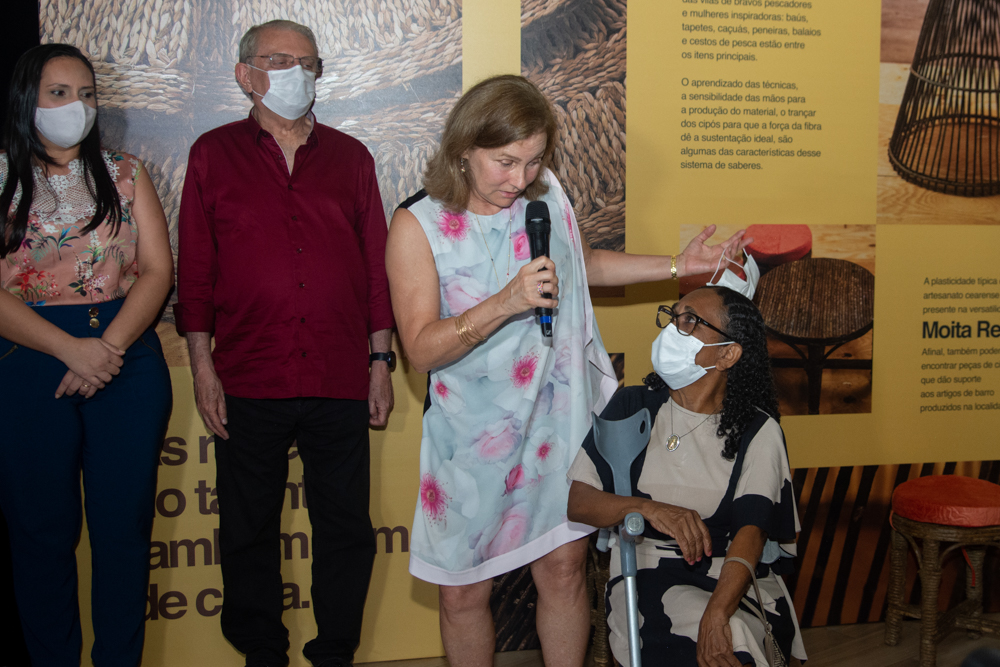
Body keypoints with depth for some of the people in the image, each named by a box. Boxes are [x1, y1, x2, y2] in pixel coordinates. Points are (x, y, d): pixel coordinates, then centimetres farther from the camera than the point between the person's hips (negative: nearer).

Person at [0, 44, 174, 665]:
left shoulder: (125, 174, 9)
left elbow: (159, 270, 1)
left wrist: (110, 346, -13)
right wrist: (71, 350, -17)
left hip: (127, 361, 1)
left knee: (124, 526, 5)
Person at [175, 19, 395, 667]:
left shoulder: (350, 157, 10)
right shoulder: (214, 154, 6)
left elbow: (377, 263, 10)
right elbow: (195, 269, 4)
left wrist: (380, 359, 5)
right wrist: (203, 367, -1)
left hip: (341, 384, 1)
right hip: (249, 384, -1)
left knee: (347, 532, 7)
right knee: (249, 533, 10)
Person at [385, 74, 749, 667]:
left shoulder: (547, 196, -1)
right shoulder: (418, 226, -13)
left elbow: (584, 265, 19)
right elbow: (422, 349, -18)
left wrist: (677, 267, 12)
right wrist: (507, 302, -30)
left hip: (557, 420, 3)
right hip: (475, 434, -3)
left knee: (564, 567, 10)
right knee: (464, 590, 9)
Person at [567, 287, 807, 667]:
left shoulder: (758, 431, 1)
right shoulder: (633, 407, 5)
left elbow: (751, 530, -14)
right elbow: (574, 500, -3)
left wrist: (716, 615, -31)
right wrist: (647, 508, -23)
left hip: (734, 577, 1)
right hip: (647, 570, 0)